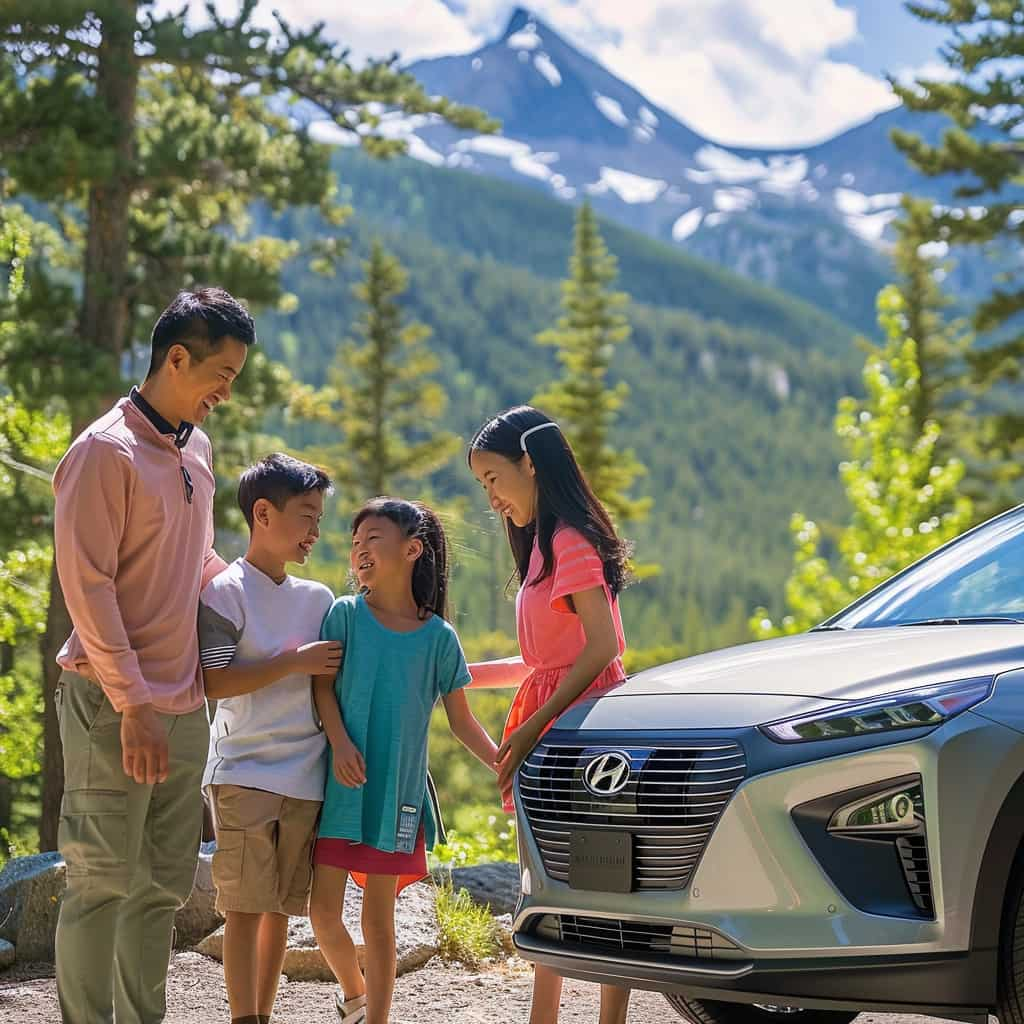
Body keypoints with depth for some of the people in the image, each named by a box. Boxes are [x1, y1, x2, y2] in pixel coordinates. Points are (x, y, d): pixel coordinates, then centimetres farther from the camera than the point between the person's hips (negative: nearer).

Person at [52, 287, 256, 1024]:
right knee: (103, 883, -2)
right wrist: (133, 705, -17)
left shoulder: (195, 448, 13)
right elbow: (87, 587, -15)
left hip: (185, 706, 8)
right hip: (115, 709, -8)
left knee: (166, 885, 11)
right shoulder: (106, 453, -12)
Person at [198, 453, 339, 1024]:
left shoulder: (319, 599, 14)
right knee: (246, 905, -6)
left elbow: (332, 681, 20)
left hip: (305, 777, 5)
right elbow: (213, 682, -13)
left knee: (283, 906, 8)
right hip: (245, 773, -5)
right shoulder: (225, 591, -3)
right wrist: (293, 663, -13)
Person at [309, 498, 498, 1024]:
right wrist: (339, 743, -17)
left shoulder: (438, 636, 1)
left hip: (396, 793, 0)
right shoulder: (345, 615, 0)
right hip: (340, 785, 0)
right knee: (323, 909, 1)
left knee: (379, 916, 4)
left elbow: (462, 721, 7)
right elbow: (323, 685, -1)